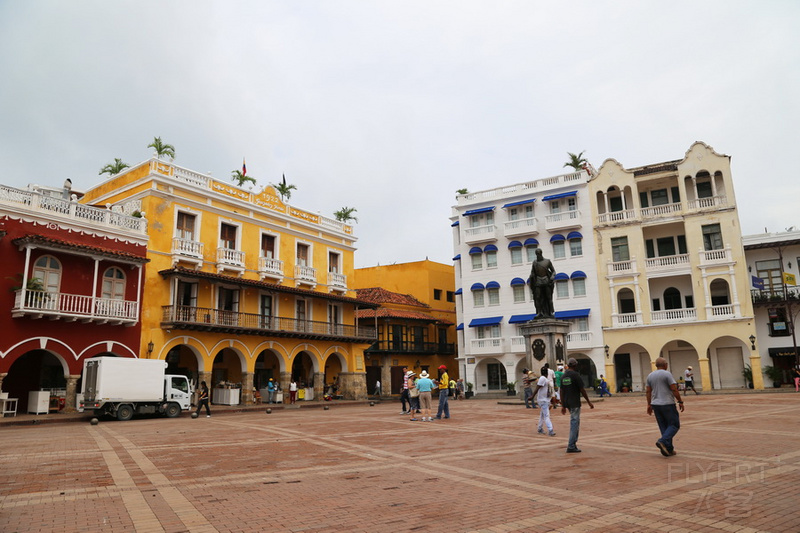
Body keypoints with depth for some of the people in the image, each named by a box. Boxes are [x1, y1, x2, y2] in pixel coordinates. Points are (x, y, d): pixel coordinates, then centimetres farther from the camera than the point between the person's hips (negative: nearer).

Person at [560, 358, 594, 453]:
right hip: (575, 402, -7)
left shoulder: (563, 376, 10)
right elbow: (582, 390, -11)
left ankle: (573, 442, 21)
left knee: (575, 421, 20)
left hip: (567, 402, 7)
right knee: (574, 422, -4)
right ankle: (571, 446, -4)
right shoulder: (575, 375, -11)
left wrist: (563, 405, 16)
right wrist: (589, 402, -1)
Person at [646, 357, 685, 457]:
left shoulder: (650, 375, 11)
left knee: (664, 427, 11)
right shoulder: (667, 374, -9)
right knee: (674, 425, 2)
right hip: (667, 404, -6)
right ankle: (662, 441, -16)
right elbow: (674, 389, -13)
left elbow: (648, 391, 11)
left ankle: (668, 449, 9)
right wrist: (680, 402, -5)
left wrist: (649, 405, 16)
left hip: (655, 404, 6)